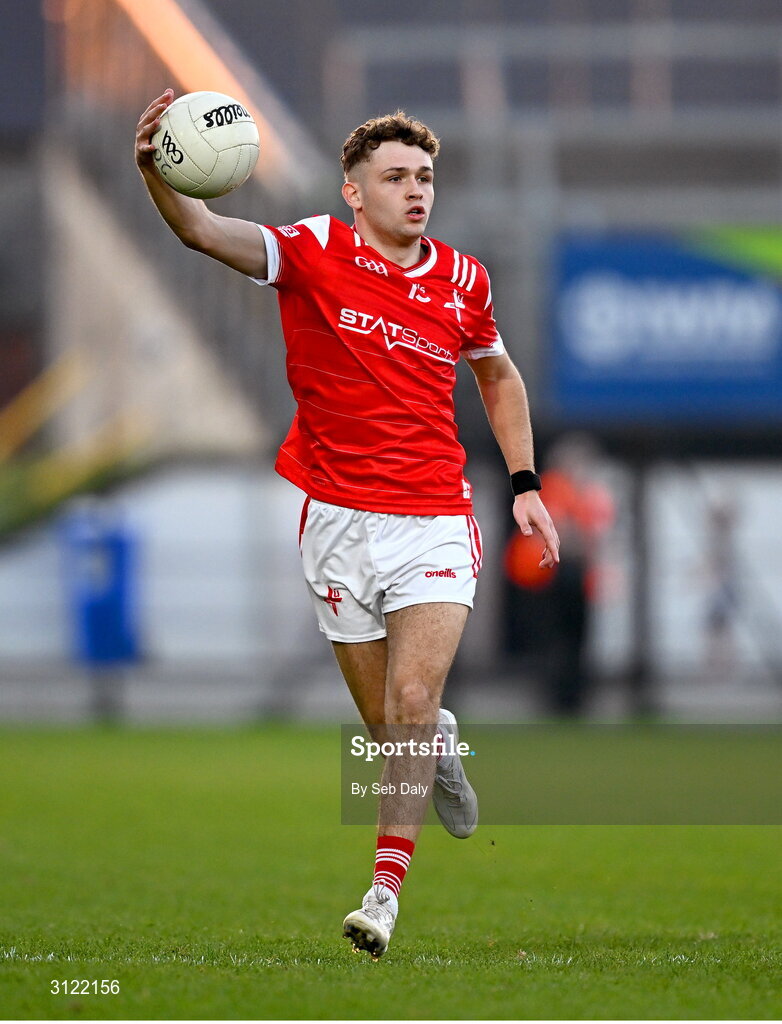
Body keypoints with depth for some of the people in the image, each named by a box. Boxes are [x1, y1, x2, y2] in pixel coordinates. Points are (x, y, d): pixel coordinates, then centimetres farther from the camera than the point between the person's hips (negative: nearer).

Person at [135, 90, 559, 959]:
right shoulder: (312, 252, -6)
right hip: (339, 521, 0)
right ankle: (439, 745, 45)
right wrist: (156, 174, -42)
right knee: (386, 723, 7)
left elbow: (498, 374, 23)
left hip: (435, 520, 0)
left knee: (411, 702, -17)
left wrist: (525, 484, 16)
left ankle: (385, 893, -13)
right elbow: (205, 232, -22)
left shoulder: (463, 281, 4)